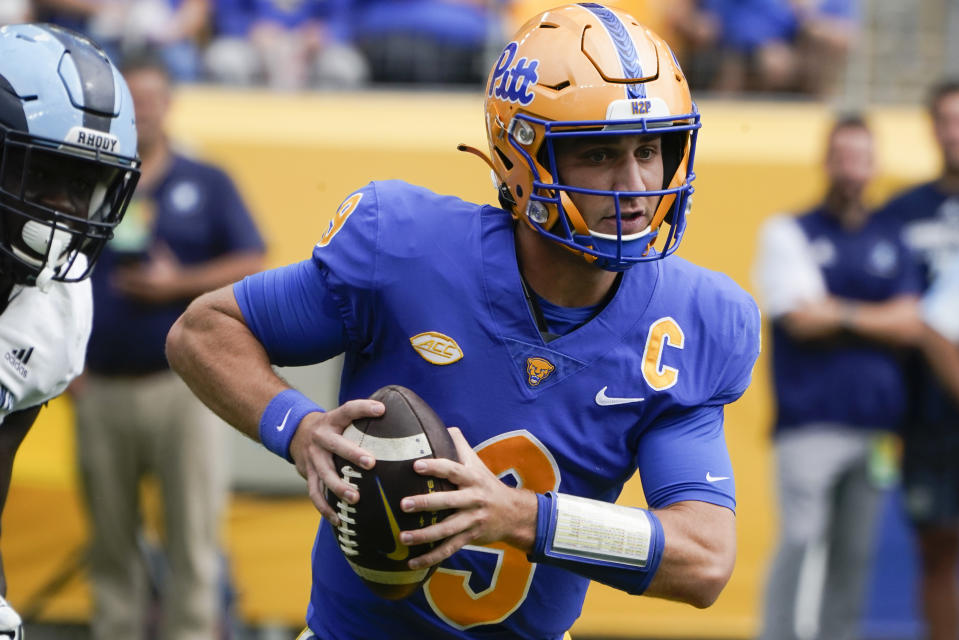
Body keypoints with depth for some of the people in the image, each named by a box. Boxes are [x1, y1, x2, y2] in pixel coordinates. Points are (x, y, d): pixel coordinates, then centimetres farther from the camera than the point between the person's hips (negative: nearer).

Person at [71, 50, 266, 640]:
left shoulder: (208, 186, 6)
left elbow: (251, 267, 2)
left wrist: (179, 283, -11)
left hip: (182, 383, -2)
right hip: (102, 388, 2)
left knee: (193, 527, -4)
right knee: (111, 536, 7)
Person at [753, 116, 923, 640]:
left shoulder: (891, 246, 15)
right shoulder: (788, 234, 4)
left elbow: (910, 327, 4)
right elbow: (802, 319, -7)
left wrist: (838, 313, -5)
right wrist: (876, 319, 0)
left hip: (872, 423, 4)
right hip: (809, 420, -4)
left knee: (854, 555, 5)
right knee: (800, 542, -13)